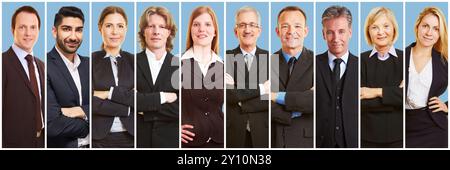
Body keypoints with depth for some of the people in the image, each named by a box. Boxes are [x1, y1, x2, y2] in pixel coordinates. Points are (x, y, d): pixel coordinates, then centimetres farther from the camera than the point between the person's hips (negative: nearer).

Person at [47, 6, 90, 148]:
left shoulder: (89, 64, 3)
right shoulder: (46, 67, -16)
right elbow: (52, 124, -23)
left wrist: (82, 111, -19)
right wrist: (89, 124, -10)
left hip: (90, 144, 5)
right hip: (60, 145, -5)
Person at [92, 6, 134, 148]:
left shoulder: (133, 61, 6)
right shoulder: (91, 60, -2)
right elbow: (92, 103, -12)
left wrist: (109, 93, -12)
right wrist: (128, 108, -11)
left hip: (130, 136, 2)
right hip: (99, 138, -2)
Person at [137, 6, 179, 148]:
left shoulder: (179, 65, -1)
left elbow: (183, 110, -9)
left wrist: (145, 106, -11)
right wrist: (162, 97, -15)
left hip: (171, 138, 0)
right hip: (138, 138, 0)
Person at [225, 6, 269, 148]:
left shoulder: (270, 58, 3)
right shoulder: (226, 58, 0)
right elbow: (229, 95, -12)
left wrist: (240, 100, -13)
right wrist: (261, 88, -11)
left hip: (262, 134, 1)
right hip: (233, 134, -1)